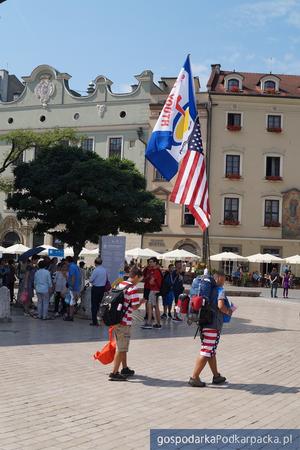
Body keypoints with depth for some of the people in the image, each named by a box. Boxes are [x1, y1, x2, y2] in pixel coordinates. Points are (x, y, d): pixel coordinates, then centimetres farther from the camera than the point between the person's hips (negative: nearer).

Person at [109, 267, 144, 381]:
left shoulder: (120, 284, 9)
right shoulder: (133, 289, -15)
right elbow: (135, 307, -16)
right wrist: (141, 302, 1)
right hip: (124, 321, -8)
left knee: (122, 347, 20)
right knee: (121, 349, 0)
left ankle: (125, 368, 32)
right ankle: (114, 373, 1)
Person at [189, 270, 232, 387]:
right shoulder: (220, 290, -10)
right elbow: (220, 305, -24)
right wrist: (228, 311, -5)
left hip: (204, 322, 8)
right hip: (213, 324, -8)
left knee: (211, 351, 18)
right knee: (206, 353, -2)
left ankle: (216, 376, 29)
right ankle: (194, 378, -1)